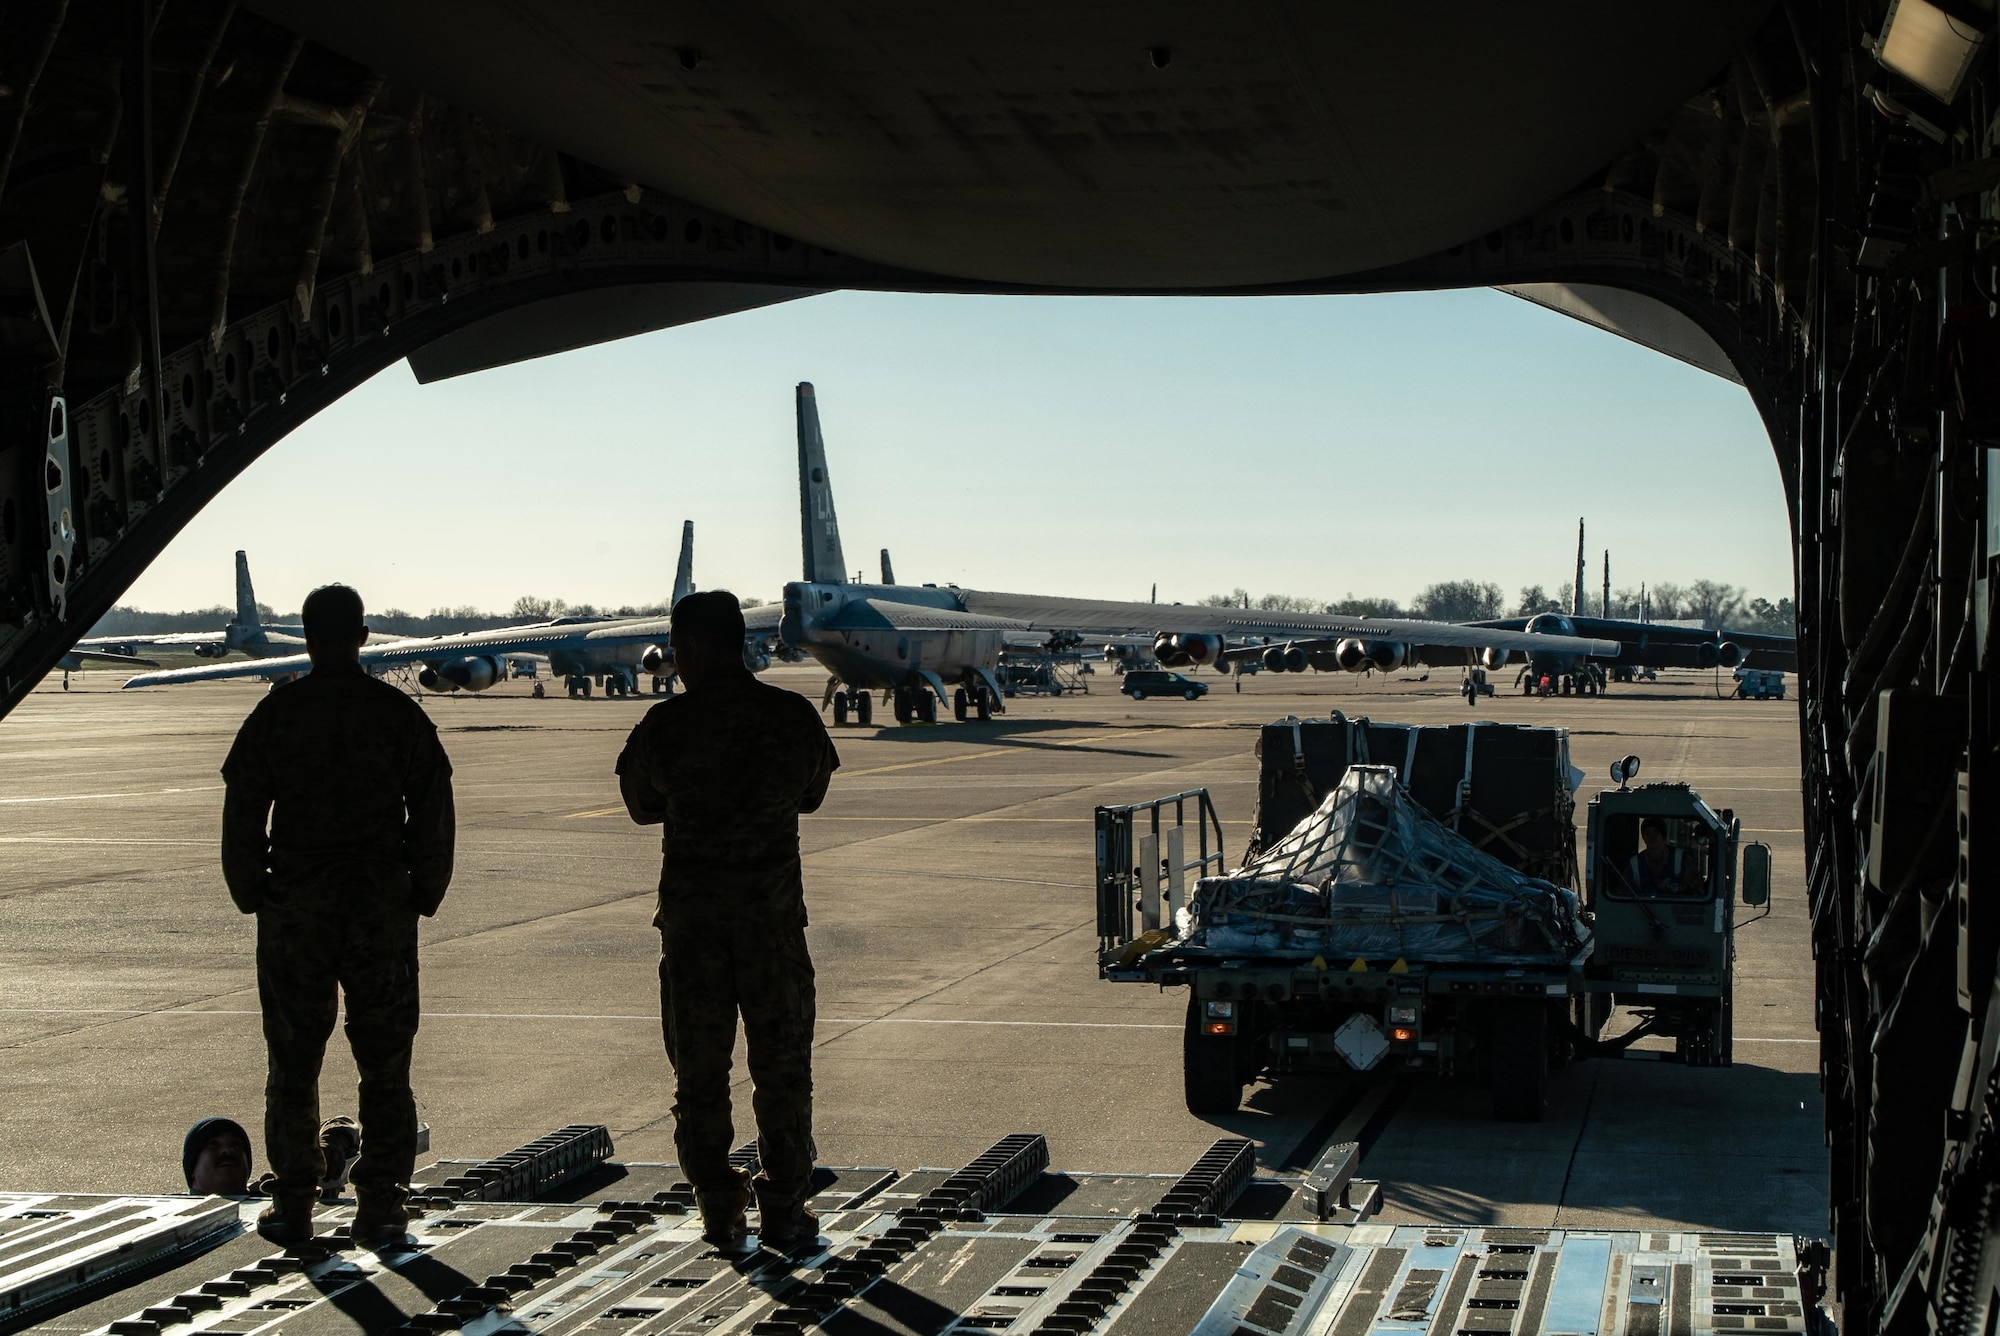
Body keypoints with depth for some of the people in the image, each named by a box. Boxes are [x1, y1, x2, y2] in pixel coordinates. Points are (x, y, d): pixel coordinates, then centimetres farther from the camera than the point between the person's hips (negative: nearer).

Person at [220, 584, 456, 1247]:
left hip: (294, 906, 0)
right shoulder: (402, 714, 0)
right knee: (384, 1063, 6)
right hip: (381, 905, 0)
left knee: (292, 1061, 10)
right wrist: (422, 895, 10)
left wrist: (252, 894, 10)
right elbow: (433, 817, 1)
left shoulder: (274, 714, -1)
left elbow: (242, 814, 0)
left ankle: (293, 1203, 11)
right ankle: (380, 1204, 6)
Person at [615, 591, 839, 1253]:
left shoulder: (665, 725, -9)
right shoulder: (795, 717, -4)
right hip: (775, 912, 1)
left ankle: (720, 1210, 12)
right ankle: (785, 1210, 13)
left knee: (699, 1068, 10)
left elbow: (642, 806, 6)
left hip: (692, 913, -1)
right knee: (782, 1064, 10)